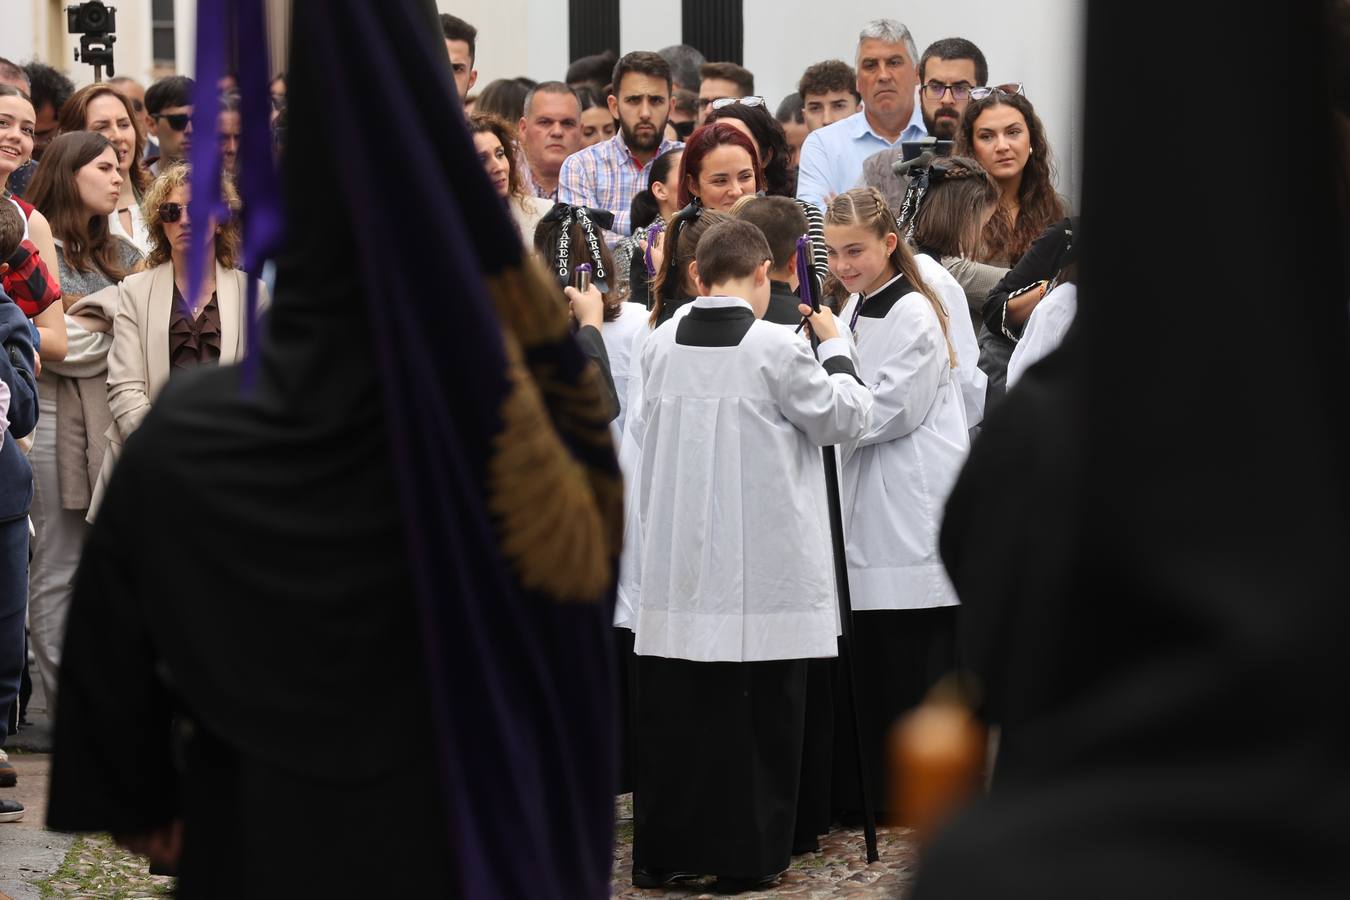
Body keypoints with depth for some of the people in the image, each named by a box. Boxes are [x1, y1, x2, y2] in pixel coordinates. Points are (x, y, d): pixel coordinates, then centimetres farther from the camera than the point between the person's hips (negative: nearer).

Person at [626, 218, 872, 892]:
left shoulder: (661, 346, 2)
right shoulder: (773, 347, -11)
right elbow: (846, 418, -2)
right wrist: (834, 347, 13)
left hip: (679, 559, 4)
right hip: (764, 566, -4)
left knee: (674, 707, 9)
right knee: (762, 710, 3)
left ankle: (663, 852, 12)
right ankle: (746, 856, 5)